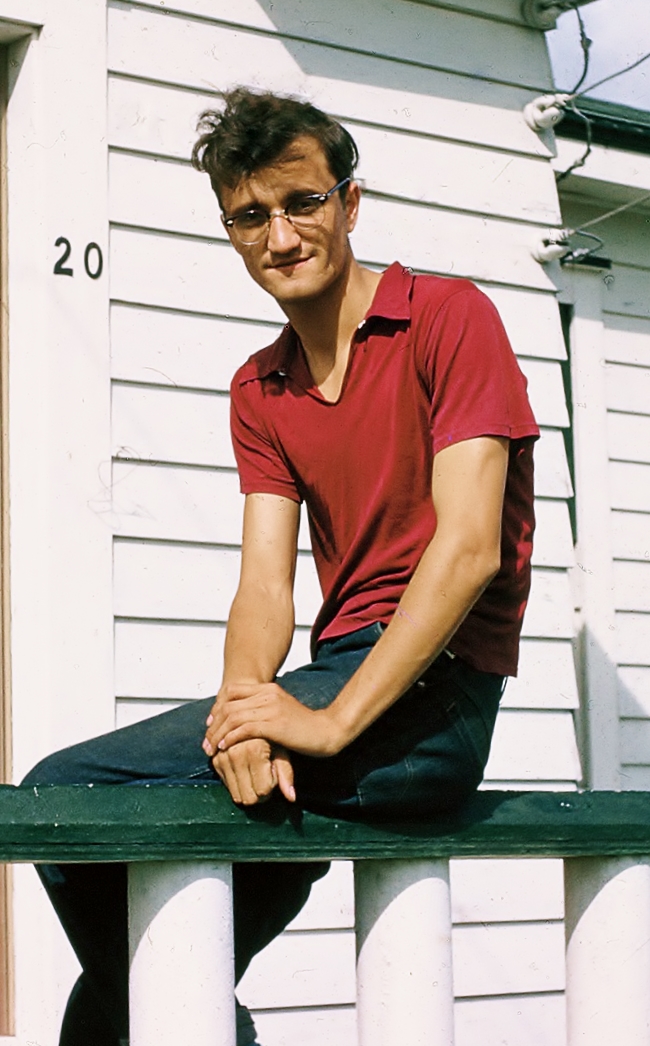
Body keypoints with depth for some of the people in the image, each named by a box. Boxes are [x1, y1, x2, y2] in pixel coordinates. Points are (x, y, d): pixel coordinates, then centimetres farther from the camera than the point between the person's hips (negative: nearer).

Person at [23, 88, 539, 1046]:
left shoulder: (449, 318, -5)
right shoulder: (259, 391, 15)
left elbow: (469, 548, -15)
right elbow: (266, 587, 3)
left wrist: (331, 722, -23)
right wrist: (245, 714, -19)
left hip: (430, 693, -7)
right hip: (334, 677, 7)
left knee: (67, 791, -17)